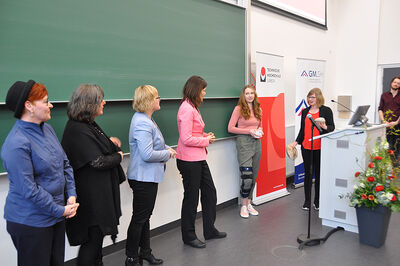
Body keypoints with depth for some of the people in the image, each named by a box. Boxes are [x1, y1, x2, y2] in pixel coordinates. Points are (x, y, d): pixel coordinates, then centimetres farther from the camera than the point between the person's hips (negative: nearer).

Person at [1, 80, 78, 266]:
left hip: (56, 215, 8)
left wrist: (71, 195, -2)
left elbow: (65, 163, 8)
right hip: (30, 221, -8)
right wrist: (60, 210, -15)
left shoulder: (47, 129, 3)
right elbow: (28, 189, -22)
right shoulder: (17, 143, -23)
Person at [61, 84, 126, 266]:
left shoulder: (88, 124, 9)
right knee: (93, 239, 2)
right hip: (91, 195, -10)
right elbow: (98, 162, -24)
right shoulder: (78, 130, -22)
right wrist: (118, 156, -6)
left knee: (98, 234, 21)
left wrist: (109, 142, 6)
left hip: (100, 192, 10)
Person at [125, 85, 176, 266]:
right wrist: (167, 154, -13)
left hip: (150, 176, 10)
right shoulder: (142, 123, -23)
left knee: (146, 216, 20)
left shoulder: (146, 119, 11)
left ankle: (145, 251, 36)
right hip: (143, 178, -10)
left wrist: (166, 149, 7)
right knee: (139, 218, 3)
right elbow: (147, 154, -28)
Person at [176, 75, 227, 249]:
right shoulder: (186, 109, -19)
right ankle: (188, 236, 22)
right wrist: (206, 140, -12)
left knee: (210, 191, 16)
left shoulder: (192, 107, 13)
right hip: (189, 161, -10)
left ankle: (209, 230, 32)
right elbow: (186, 139, -24)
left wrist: (205, 136, 5)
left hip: (198, 159, 10)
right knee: (191, 197, 3)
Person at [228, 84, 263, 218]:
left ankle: (249, 203, 22)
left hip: (256, 142, 6)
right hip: (243, 142, -6)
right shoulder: (239, 109, -4)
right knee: (247, 175, -12)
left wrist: (260, 131, 1)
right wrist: (249, 131, -14)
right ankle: (244, 205, 4)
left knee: (254, 175, 9)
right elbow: (230, 128, -8)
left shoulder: (258, 109, 12)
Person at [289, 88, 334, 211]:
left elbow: (332, 127, -2)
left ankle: (318, 201, 18)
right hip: (306, 147, 3)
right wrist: (296, 142, 6)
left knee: (319, 173, 5)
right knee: (308, 173, 6)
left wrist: (325, 127, -23)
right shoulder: (305, 111, 13)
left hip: (320, 147, -3)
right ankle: (307, 201, 15)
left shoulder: (326, 110, 0)